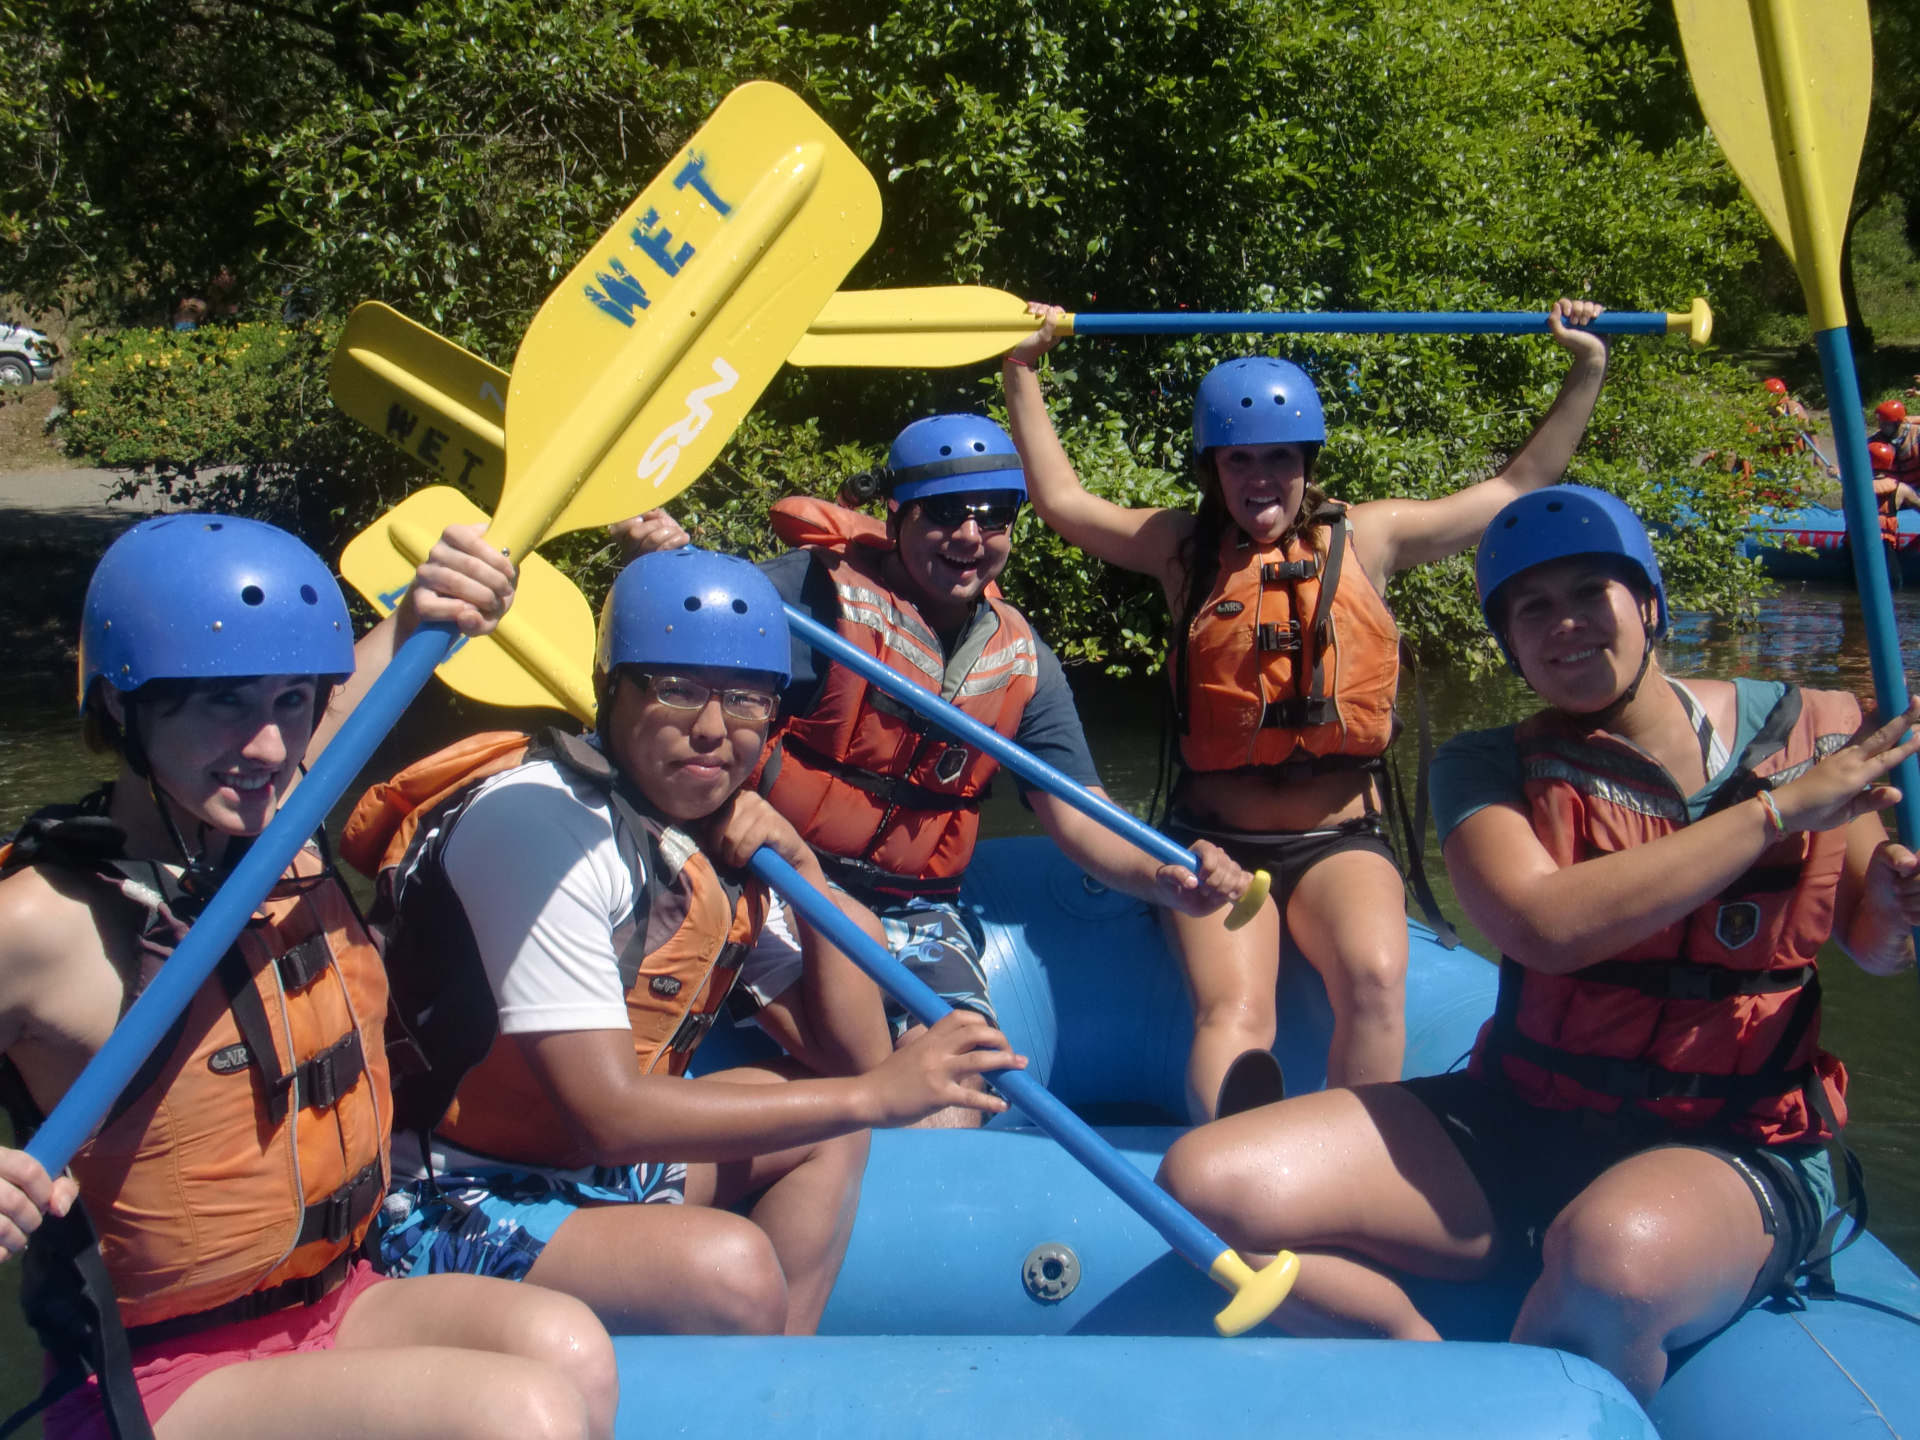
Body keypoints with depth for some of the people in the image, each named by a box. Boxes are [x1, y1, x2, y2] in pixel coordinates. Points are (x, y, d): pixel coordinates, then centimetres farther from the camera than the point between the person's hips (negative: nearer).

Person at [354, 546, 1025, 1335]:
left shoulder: (717, 840, 3)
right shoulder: (539, 819, -22)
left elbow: (853, 1054, 4)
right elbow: (607, 1114, -27)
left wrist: (802, 866, -9)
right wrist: (874, 1095, -24)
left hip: (592, 1163, 9)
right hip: (445, 1208, -9)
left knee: (829, 1132, 11)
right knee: (731, 1266, -29)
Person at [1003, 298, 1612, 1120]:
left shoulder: (1366, 540, 10)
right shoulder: (1187, 549, 9)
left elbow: (1517, 490, 15)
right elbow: (1060, 500, 12)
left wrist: (1587, 373, 15)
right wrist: (1022, 373, 12)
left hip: (1339, 841, 1)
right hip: (1217, 840, 0)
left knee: (1376, 979, -28)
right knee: (1232, 1010, -26)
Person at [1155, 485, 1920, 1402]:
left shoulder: (1808, 730, 3)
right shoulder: (1489, 769, 1)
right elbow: (1547, 925, -20)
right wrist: (1776, 810, -16)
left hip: (1738, 1154, -1)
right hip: (1519, 1126, 2)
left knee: (1613, 1252, -40)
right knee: (1207, 1184, -20)